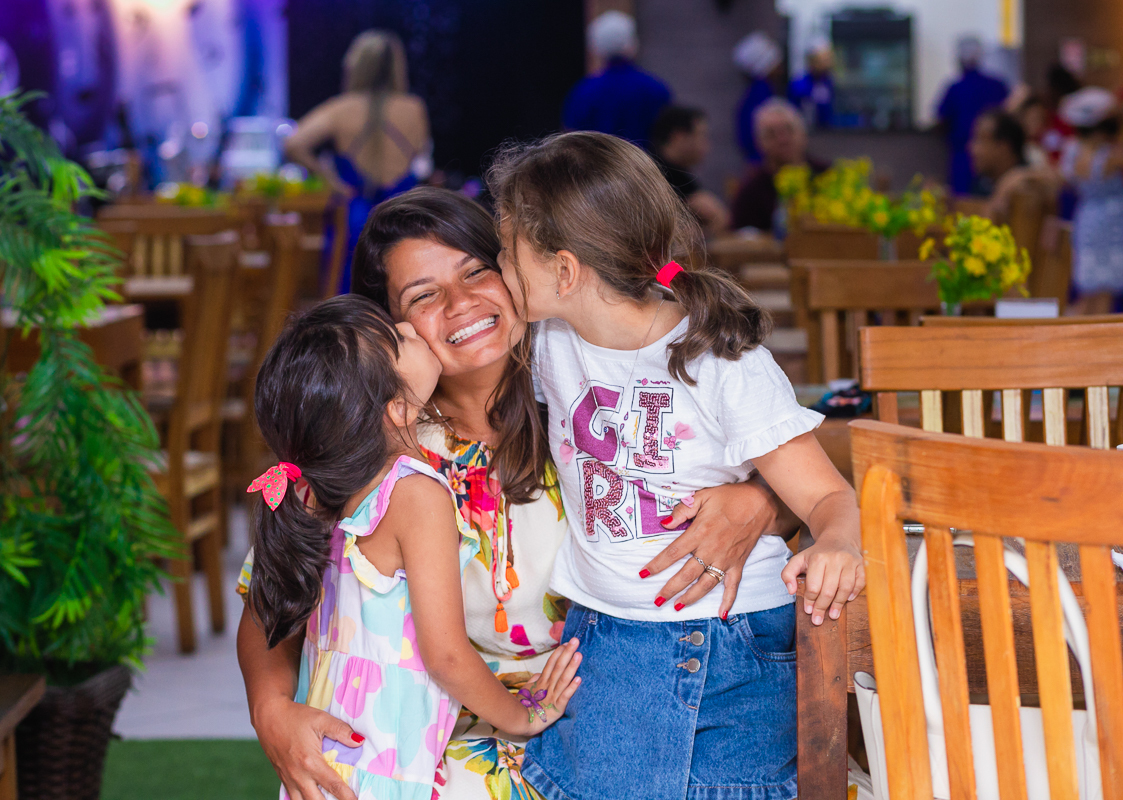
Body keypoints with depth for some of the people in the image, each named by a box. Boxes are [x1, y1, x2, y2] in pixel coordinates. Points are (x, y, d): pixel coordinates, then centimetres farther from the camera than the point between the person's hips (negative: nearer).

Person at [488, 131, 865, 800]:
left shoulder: (726, 364, -12)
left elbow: (827, 494, -14)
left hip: (730, 639, -4)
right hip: (603, 637, 4)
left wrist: (837, 545, -36)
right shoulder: (551, 342, 4)